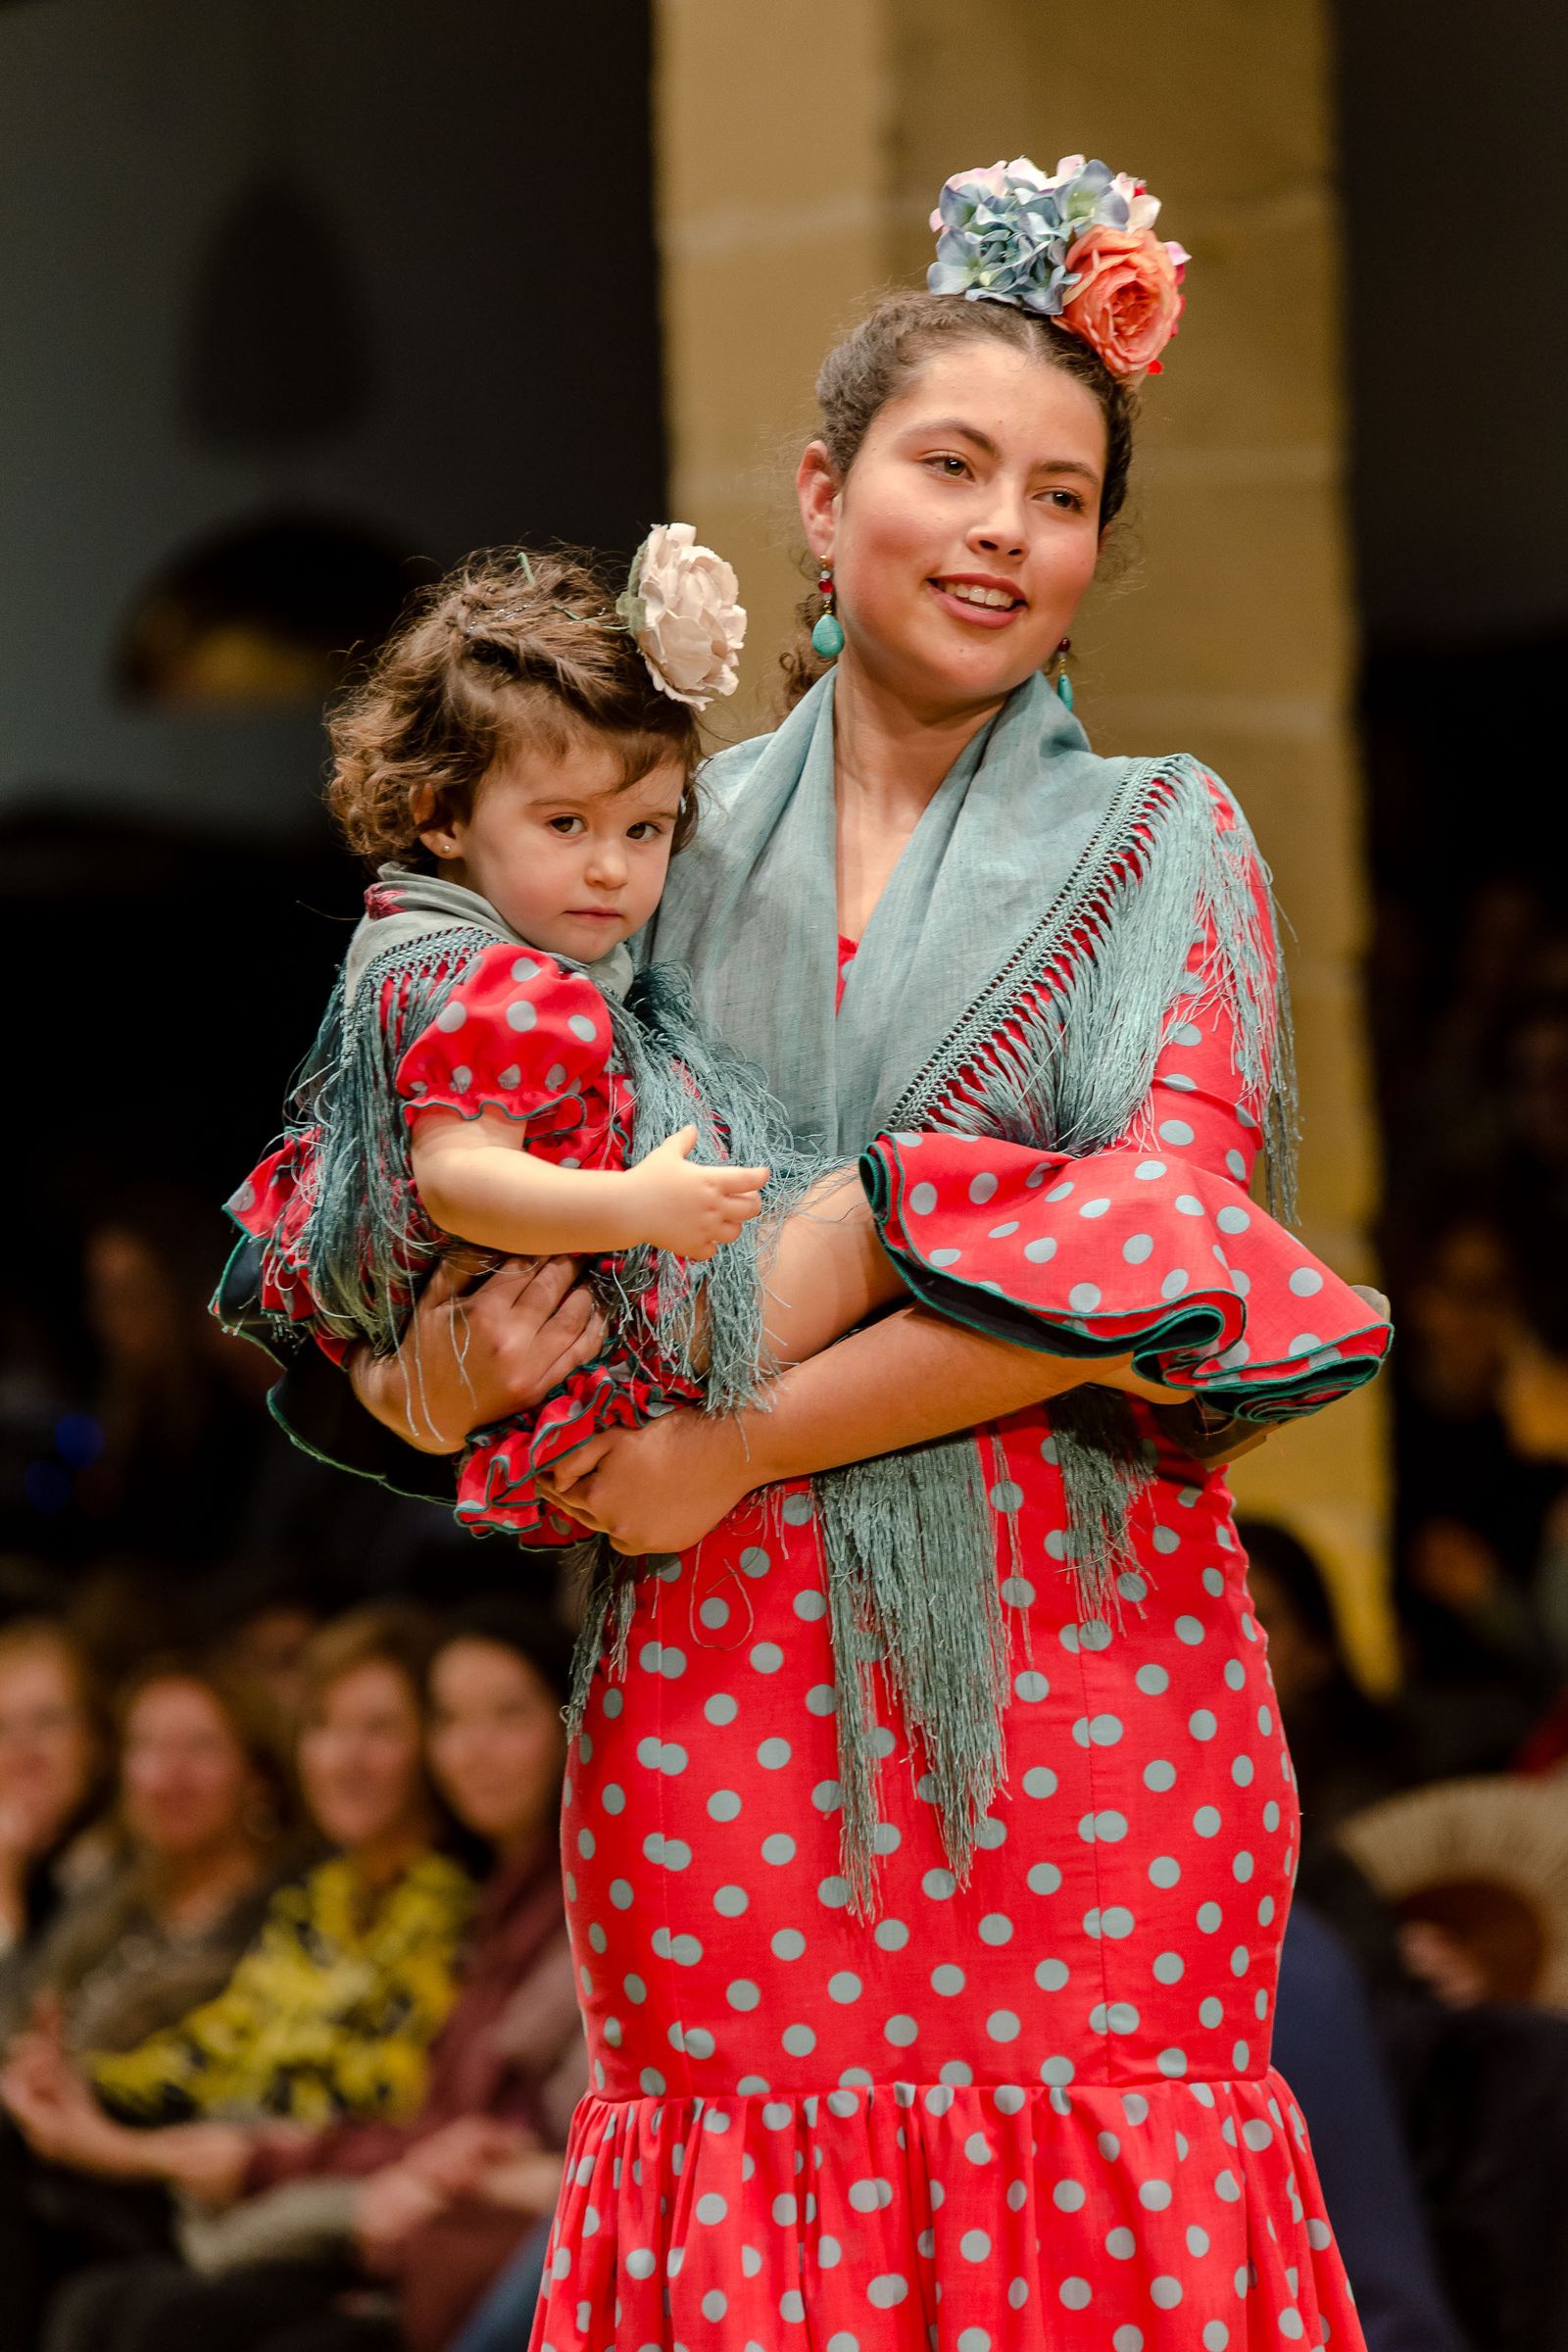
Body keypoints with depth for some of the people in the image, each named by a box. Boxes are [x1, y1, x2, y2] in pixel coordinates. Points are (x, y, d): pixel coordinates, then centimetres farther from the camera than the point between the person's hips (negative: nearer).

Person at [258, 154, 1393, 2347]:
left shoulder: (1162, 843, 6)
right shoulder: (661, 840, 11)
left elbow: (1163, 1234, -9)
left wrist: (751, 1440, -14)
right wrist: (432, 1362, -12)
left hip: (1082, 1670, -1)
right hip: (728, 1674, 2)